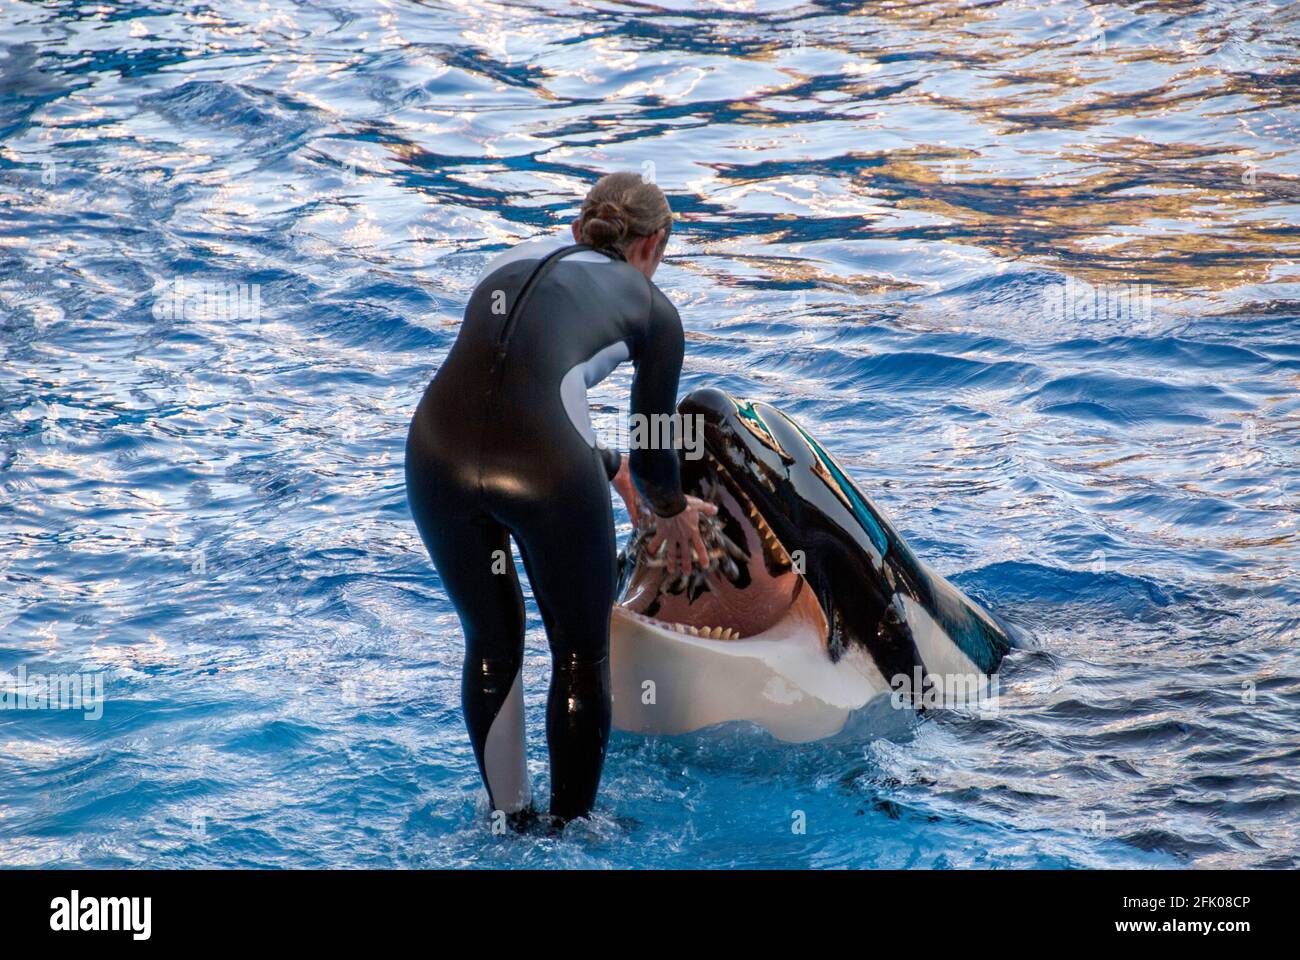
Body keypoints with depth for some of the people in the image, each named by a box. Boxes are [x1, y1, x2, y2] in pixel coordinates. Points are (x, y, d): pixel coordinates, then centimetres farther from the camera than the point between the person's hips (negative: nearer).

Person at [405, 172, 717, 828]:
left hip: (436, 453, 4)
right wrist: (673, 513, 48)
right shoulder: (651, 308, 18)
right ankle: (569, 830, 27)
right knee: (581, 656, 19)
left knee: (491, 643, 25)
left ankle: (509, 820, 34)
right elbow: (653, 448, 26)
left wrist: (605, 465, 52)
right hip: (546, 472, -4)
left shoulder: (510, 263, 30)